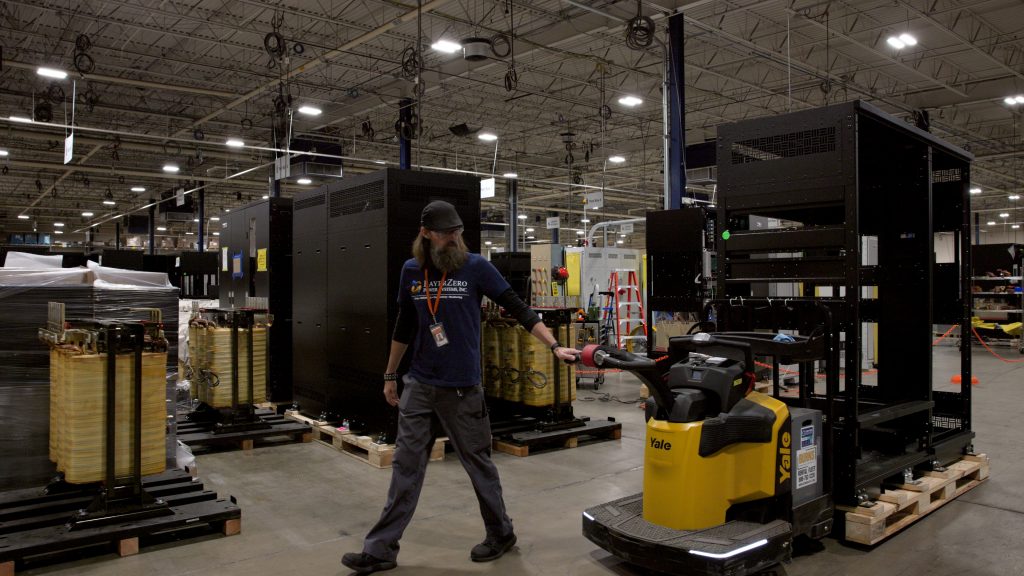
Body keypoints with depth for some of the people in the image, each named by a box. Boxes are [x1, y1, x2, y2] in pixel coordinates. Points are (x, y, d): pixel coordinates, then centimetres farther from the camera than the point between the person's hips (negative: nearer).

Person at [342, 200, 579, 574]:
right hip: (418, 387, 4)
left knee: (478, 464, 9)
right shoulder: (411, 271, 4)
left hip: (462, 388, -3)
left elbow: (518, 309, -7)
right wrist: (390, 376, 18)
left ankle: (501, 534, 29)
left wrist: (554, 346, -14)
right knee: (406, 467, 7)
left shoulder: (475, 267, -7)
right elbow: (404, 327, 14)